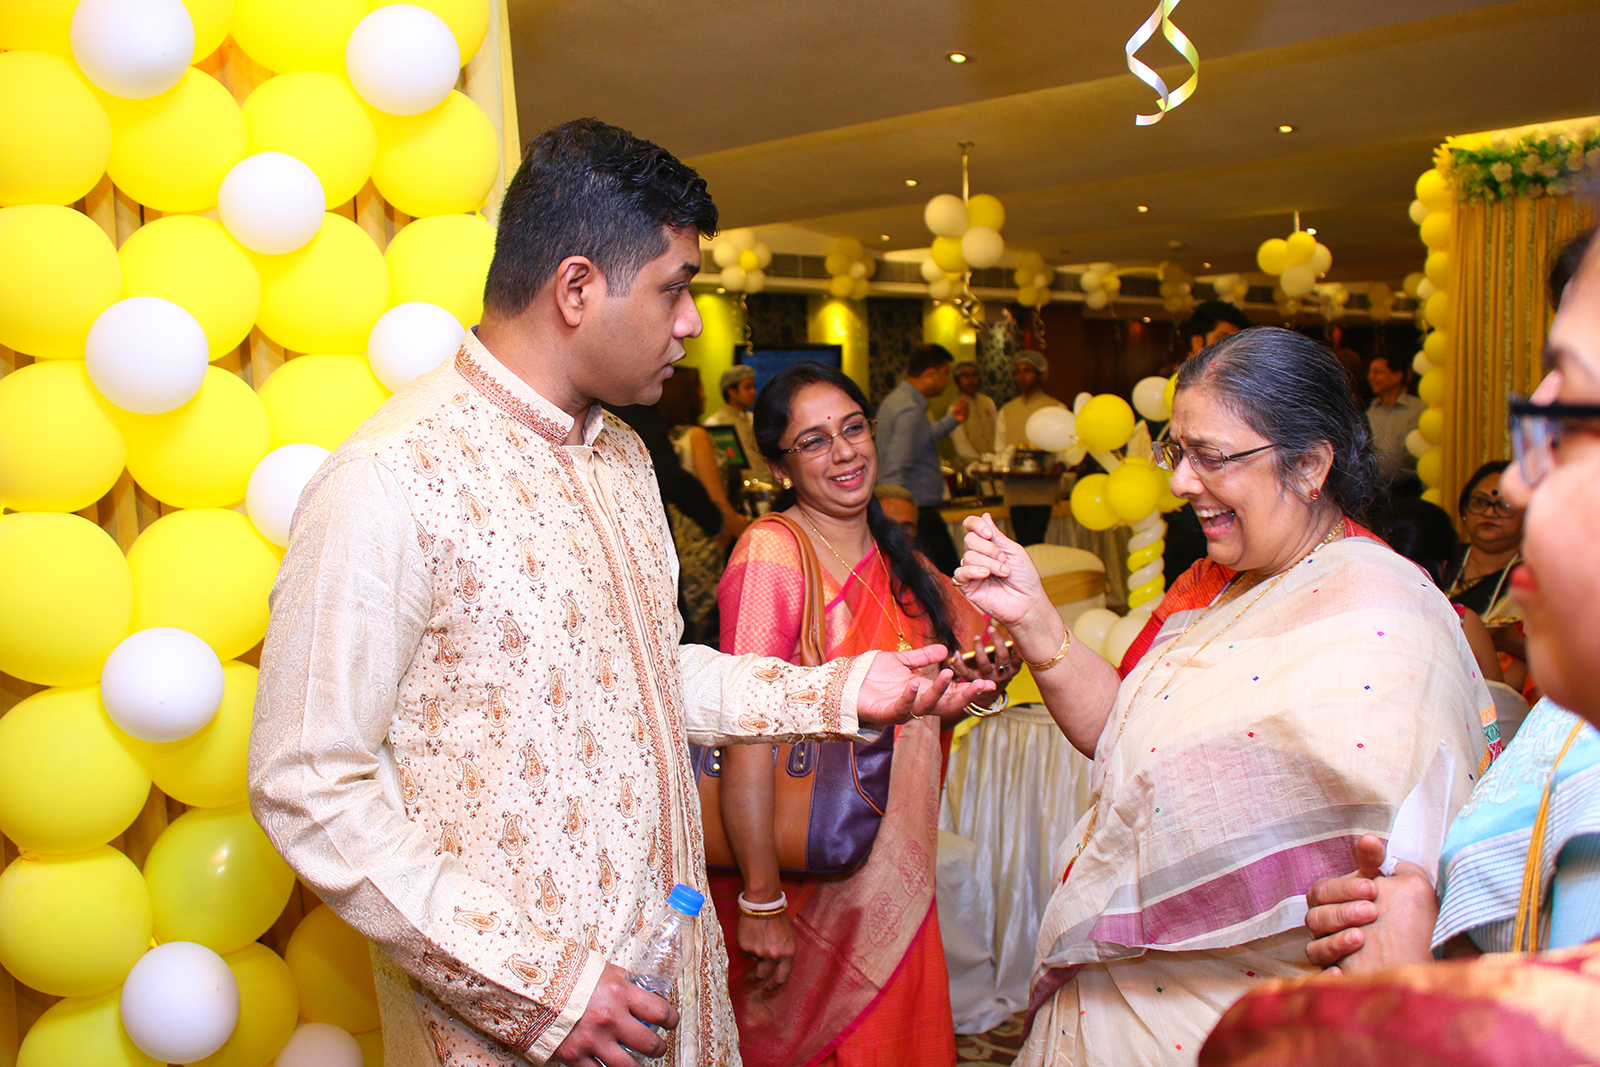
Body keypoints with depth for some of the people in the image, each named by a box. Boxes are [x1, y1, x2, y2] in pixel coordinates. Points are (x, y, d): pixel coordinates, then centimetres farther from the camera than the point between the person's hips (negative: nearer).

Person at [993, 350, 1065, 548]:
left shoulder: (1056, 408, 6)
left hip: (1042, 489, -4)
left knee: (1034, 543, -14)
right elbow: (999, 448, 16)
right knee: (1022, 545, 3)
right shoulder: (1007, 410, 18)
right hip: (1015, 489, 4)